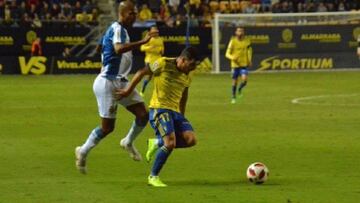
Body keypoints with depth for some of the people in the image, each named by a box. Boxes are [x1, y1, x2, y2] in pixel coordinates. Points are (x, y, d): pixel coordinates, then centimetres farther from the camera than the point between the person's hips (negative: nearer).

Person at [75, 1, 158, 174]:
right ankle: (83, 151, 16)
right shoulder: (117, 29, -16)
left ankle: (128, 142, 22)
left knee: (143, 115, -1)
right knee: (107, 127, -2)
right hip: (108, 82, -9)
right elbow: (119, 49, -36)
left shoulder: (122, 30, 14)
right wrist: (143, 42, -41)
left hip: (121, 82, 9)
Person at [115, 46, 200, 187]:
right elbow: (141, 73, 2)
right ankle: (153, 177, -6)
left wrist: (181, 117, 25)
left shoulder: (186, 77, 11)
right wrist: (128, 91, 8)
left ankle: (157, 143, 8)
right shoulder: (164, 64, -8)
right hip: (159, 109, -7)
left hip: (175, 112, 7)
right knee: (170, 143, -23)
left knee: (191, 140, -13)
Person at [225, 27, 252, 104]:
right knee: (234, 81, 6)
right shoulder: (233, 41, -7)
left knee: (244, 80, -18)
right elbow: (227, 54, -6)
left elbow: (249, 51, 20)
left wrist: (249, 60, 10)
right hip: (235, 64, -1)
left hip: (244, 64, 1)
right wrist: (233, 57, -26)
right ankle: (234, 97, 25)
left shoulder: (247, 41, 0)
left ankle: (240, 89, 14)